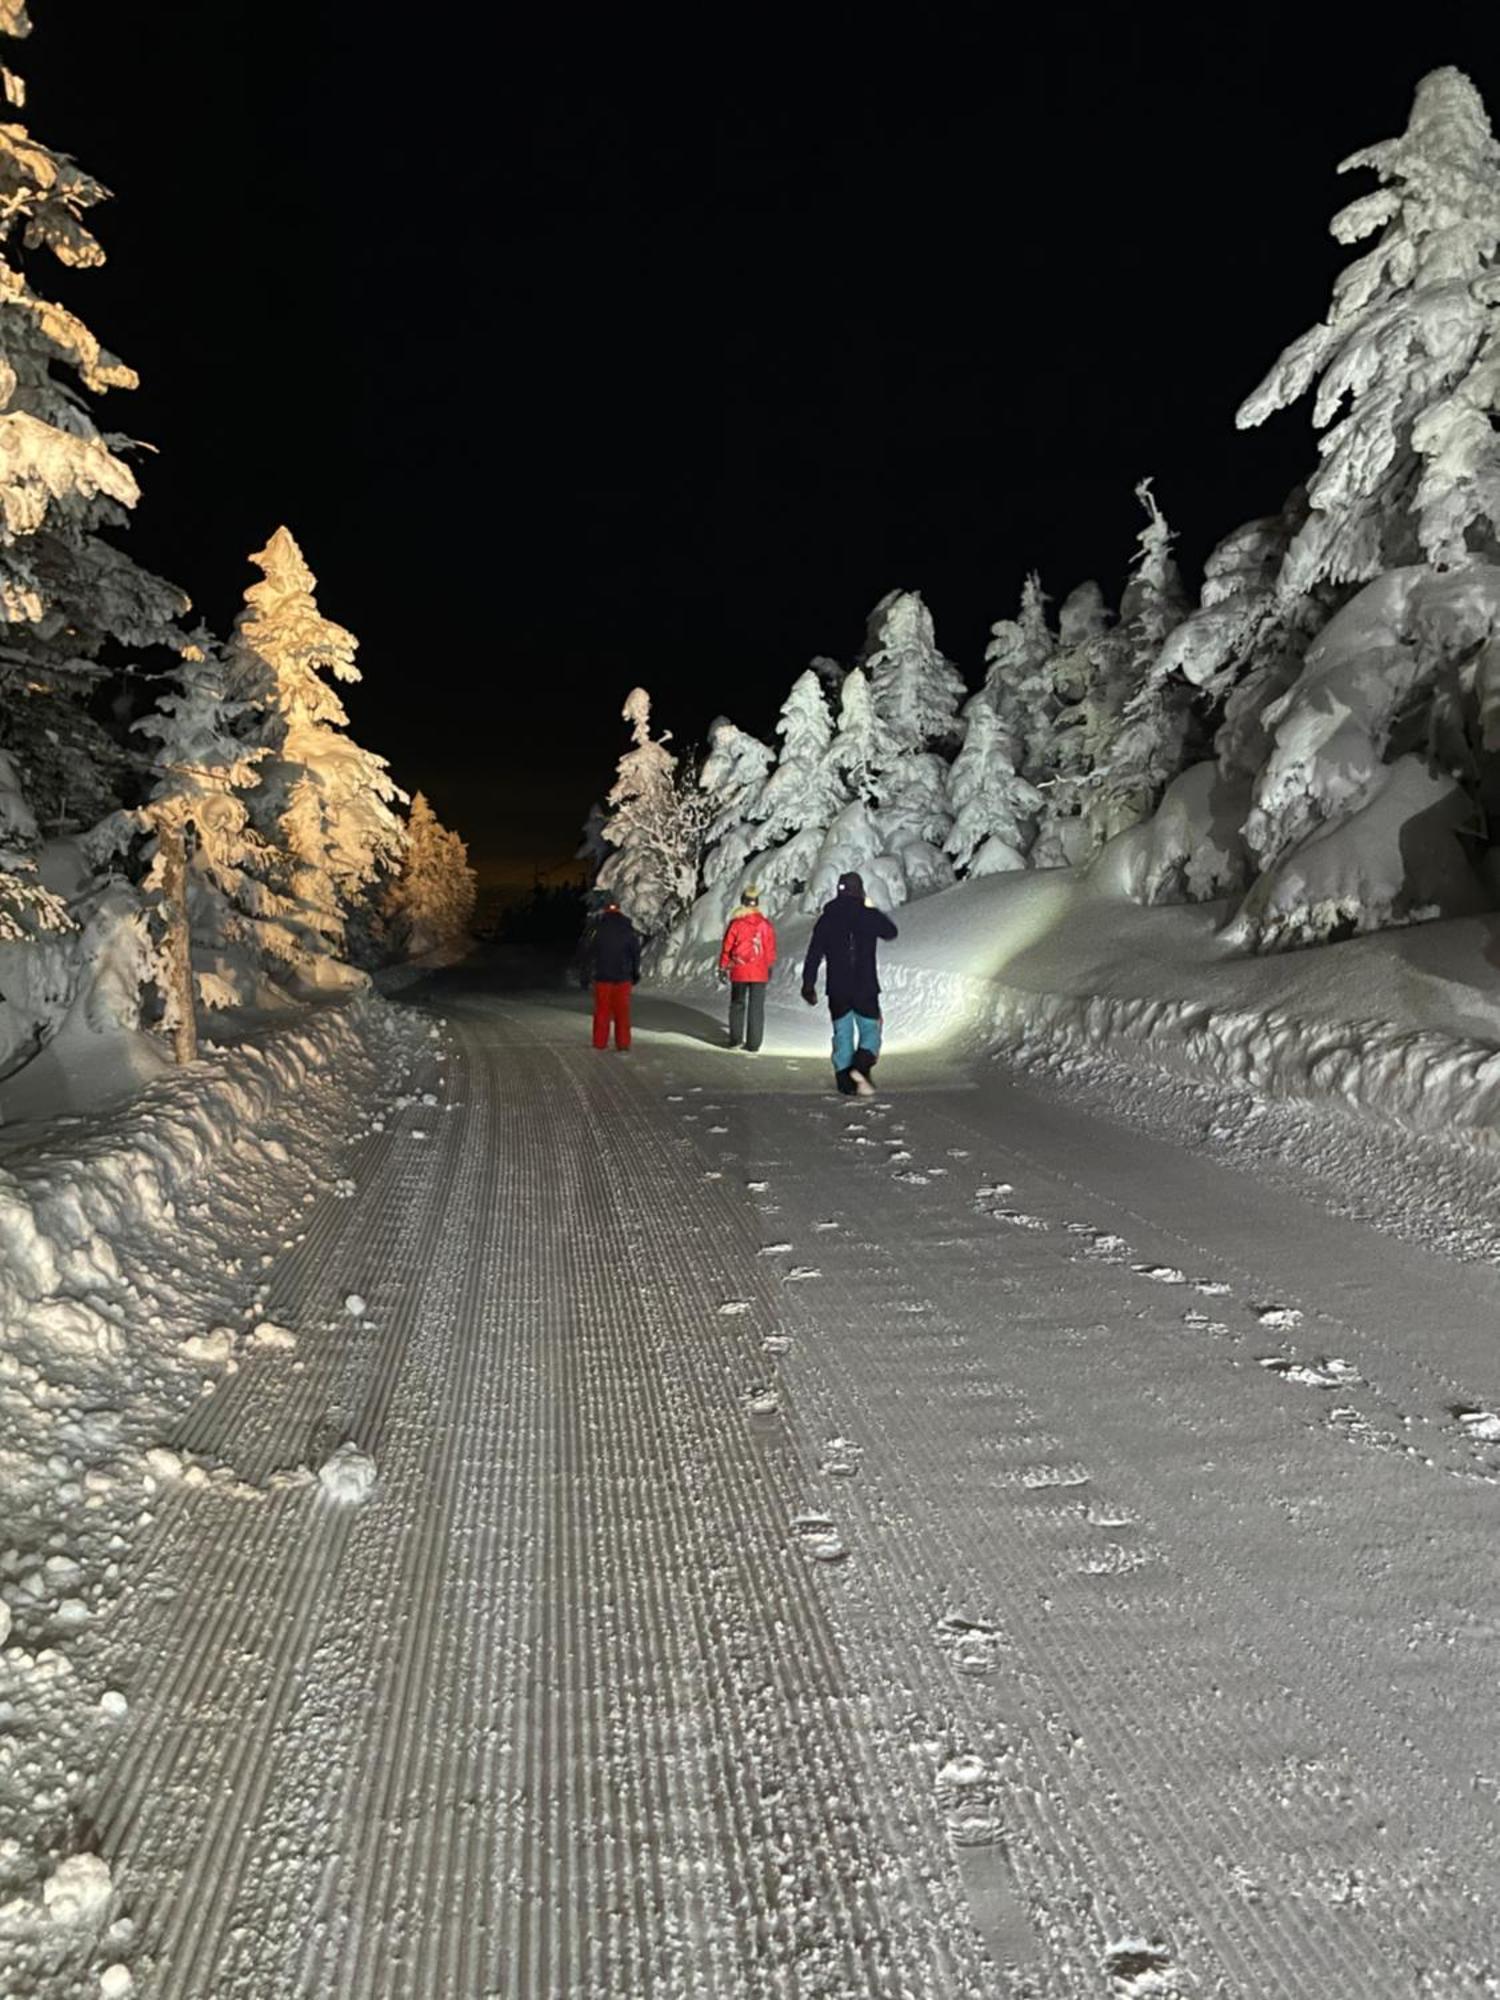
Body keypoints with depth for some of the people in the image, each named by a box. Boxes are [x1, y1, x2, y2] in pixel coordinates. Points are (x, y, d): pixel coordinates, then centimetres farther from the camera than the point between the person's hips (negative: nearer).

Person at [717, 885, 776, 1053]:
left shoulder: (736, 922, -8)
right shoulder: (766, 923, -4)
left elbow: (727, 946, -3)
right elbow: (770, 948, 3)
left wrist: (723, 967, 8)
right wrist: (770, 966, 18)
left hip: (739, 972, 0)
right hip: (759, 973, 0)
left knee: (737, 1005, 15)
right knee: (756, 1007, 5)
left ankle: (735, 1040, 17)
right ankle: (753, 1045, 4)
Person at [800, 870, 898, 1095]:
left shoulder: (826, 919, 1)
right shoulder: (869, 916, -6)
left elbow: (814, 954, 0)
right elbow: (891, 931, 13)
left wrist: (808, 985, 6)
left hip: (837, 990, 2)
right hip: (865, 988, -2)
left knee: (842, 1035, 10)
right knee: (870, 1031, 8)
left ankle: (846, 1082, 7)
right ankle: (860, 1067, -17)